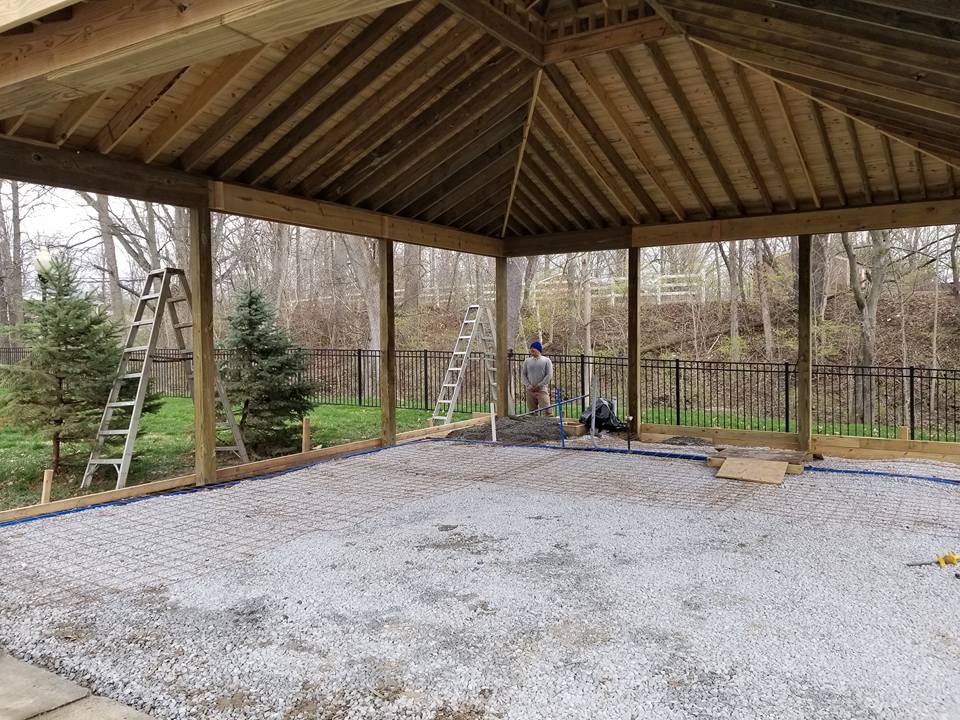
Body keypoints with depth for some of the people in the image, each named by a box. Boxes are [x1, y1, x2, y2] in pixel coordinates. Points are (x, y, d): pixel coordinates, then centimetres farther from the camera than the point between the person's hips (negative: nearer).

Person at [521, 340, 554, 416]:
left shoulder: (546, 360, 2)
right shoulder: (527, 361, 12)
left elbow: (549, 375, -4)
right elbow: (523, 375, 10)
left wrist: (539, 386, -10)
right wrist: (528, 385, -5)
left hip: (542, 390, -3)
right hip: (530, 391, 4)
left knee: (547, 410, -13)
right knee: (531, 412, 5)